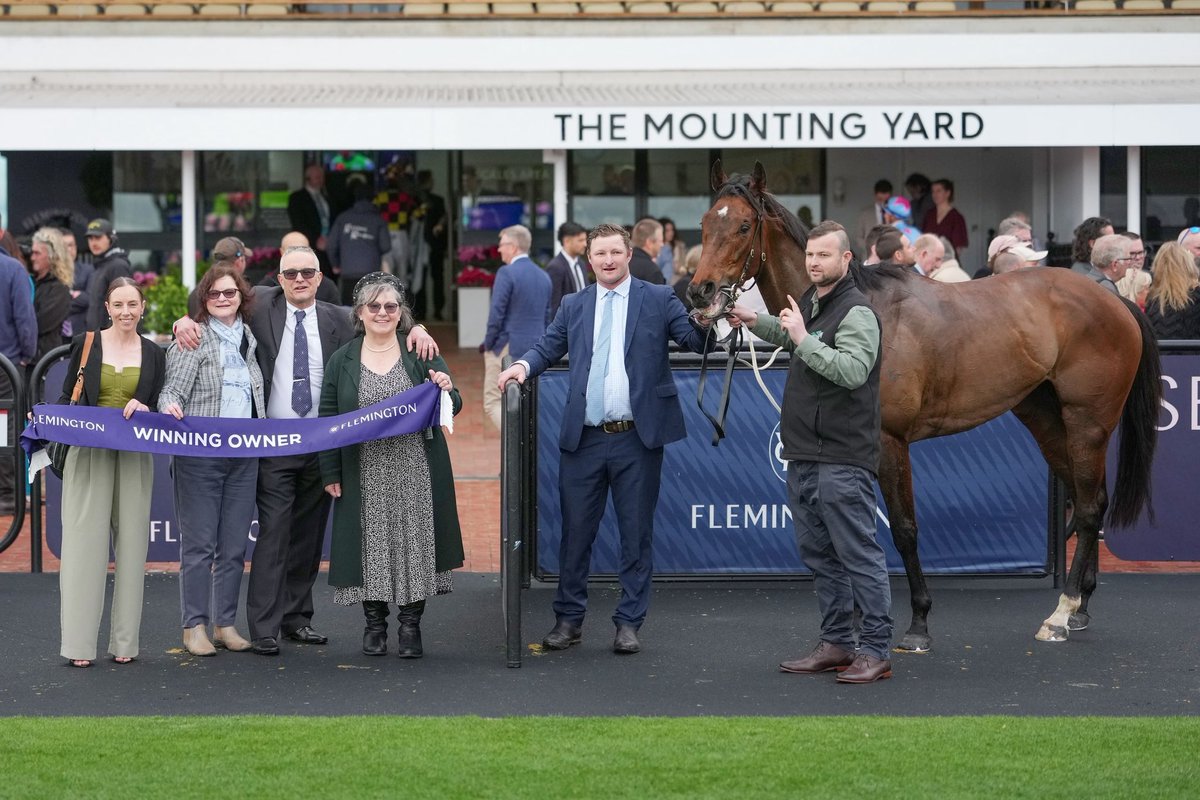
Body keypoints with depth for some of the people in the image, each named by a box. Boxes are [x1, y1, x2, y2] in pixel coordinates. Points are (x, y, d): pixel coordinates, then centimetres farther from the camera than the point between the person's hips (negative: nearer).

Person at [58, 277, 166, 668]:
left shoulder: (153, 354, 9)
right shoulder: (85, 344, 4)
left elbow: (157, 408, 11)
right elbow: (67, 396, 7)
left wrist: (144, 409, -11)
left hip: (133, 458, 2)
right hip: (89, 454, -2)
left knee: (131, 542, 2)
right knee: (85, 541, -5)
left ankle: (124, 641, 7)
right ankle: (80, 643, -5)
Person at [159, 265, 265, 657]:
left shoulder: (250, 338, 14)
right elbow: (172, 386, -10)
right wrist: (169, 405, -30)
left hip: (244, 455, 5)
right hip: (199, 452, -5)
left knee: (235, 544, 7)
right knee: (199, 542, -3)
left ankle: (226, 624, 14)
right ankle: (194, 626, 3)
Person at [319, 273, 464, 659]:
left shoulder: (421, 353, 3)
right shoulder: (343, 360, 4)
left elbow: (450, 407, 4)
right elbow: (328, 419, 5)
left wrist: (446, 392, -20)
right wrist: (331, 473, 1)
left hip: (415, 470, 0)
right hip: (365, 474, 0)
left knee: (414, 540, 1)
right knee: (371, 541, 4)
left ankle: (411, 624, 11)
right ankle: (374, 623, 17)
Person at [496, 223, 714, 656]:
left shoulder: (659, 299, 2)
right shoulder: (574, 306, 11)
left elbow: (696, 341, -5)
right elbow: (548, 347, 12)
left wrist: (703, 322, -27)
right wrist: (523, 365, -9)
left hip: (637, 439, -2)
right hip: (584, 438, 2)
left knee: (636, 534, 4)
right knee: (576, 531, 7)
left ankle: (628, 623, 13)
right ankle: (568, 619, 17)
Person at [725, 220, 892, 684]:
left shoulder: (856, 312, -14)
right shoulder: (810, 303, 15)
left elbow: (852, 370, -29)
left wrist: (805, 338, -27)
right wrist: (757, 323, 25)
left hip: (842, 459, -10)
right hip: (804, 455, 10)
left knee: (858, 554, -7)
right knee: (819, 556, 15)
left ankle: (876, 651, -5)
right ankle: (836, 644, 23)